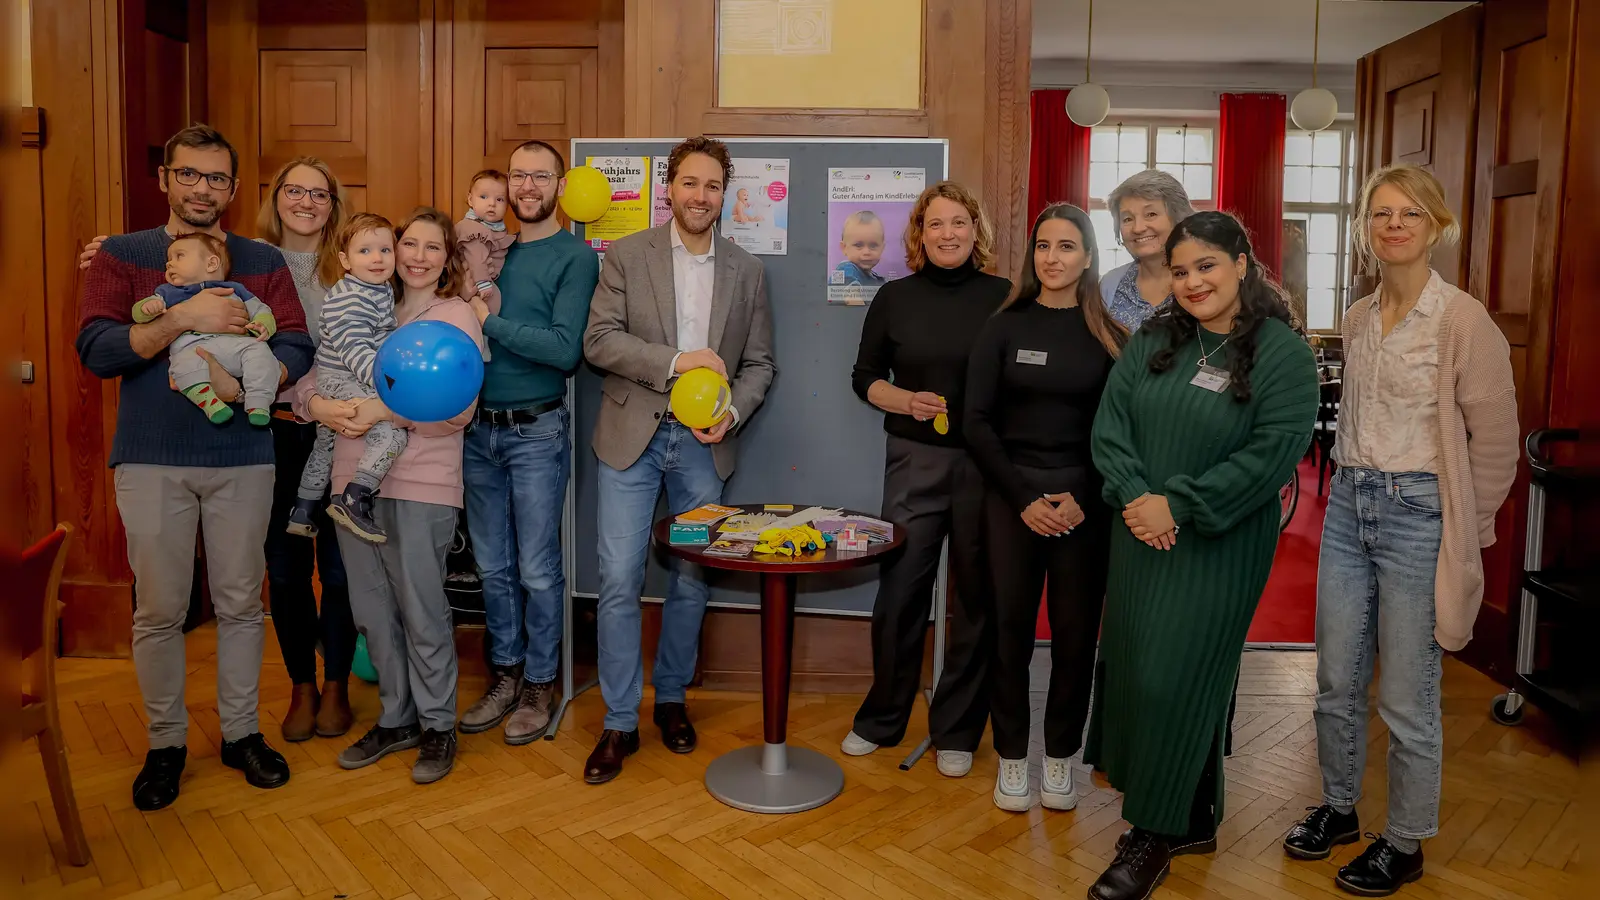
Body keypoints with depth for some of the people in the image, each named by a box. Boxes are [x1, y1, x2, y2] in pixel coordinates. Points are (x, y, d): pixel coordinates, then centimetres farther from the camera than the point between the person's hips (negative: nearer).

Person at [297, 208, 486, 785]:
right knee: (373, 609, 12)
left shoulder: (456, 316, 1)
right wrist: (319, 403, -10)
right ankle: (396, 719, 27)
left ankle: (438, 726, 16)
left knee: (422, 609, 0)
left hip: (421, 483, -5)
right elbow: (313, 376, 12)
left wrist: (383, 410, -20)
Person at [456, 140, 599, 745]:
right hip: (479, 429, 5)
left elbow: (565, 349, -17)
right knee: (493, 566, 13)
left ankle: (541, 685, 18)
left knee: (537, 570, 3)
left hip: (537, 432, -5)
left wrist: (491, 319, -16)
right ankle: (505, 675, 27)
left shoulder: (576, 257, -6)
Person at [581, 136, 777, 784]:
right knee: (620, 582, -3)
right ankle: (620, 722, 11)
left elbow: (759, 363, 8)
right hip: (633, 437, -2)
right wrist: (675, 360, -18)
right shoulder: (626, 255, 1)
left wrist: (731, 414, -10)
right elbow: (598, 340, -7)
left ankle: (672, 696, 30)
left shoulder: (747, 272, 8)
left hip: (703, 444, 2)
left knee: (692, 581, 10)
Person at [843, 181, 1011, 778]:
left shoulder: (1004, 298, 2)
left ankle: (956, 730, 23)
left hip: (987, 465, 0)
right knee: (898, 591, 2)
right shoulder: (896, 297, 5)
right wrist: (906, 401, -9)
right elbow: (865, 376, 10)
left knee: (975, 596, 7)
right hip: (914, 460, 1)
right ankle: (882, 719, 23)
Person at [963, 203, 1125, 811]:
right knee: (1010, 626, 2)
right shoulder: (1004, 327, 3)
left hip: (1084, 500, 1)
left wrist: (1085, 499, -9)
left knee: (1076, 630, 4)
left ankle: (1060, 756, 21)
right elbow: (978, 422, -1)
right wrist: (1024, 498, -9)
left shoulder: (1109, 338, 5)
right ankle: (1011, 756, 17)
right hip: (1011, 494, 0)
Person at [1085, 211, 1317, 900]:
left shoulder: (1283, 353, -8)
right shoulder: (1154, 341, 7)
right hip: (1140, 536, 5)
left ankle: (1155, 837, 15)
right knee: (1133, 671, 10)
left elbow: (1273, 452, -16)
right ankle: (1192, 824, 29)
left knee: (1176, 680, -4)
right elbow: (1109, 422, 3)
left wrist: (1180, 505, -19)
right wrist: (1133, 495, -13)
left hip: (1219, 548, -5)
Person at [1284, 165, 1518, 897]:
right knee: (1337, 681, 14)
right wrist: (1353, 487, 12)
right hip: (1348, 506, 6)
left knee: (1407, 700, 4)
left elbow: (1495, 440, -7)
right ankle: (1338, 808, 34)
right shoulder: (1358, 319, 8)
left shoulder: (1464, 321, -11)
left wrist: (1461, 533, -2)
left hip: (1418, 514, -6)